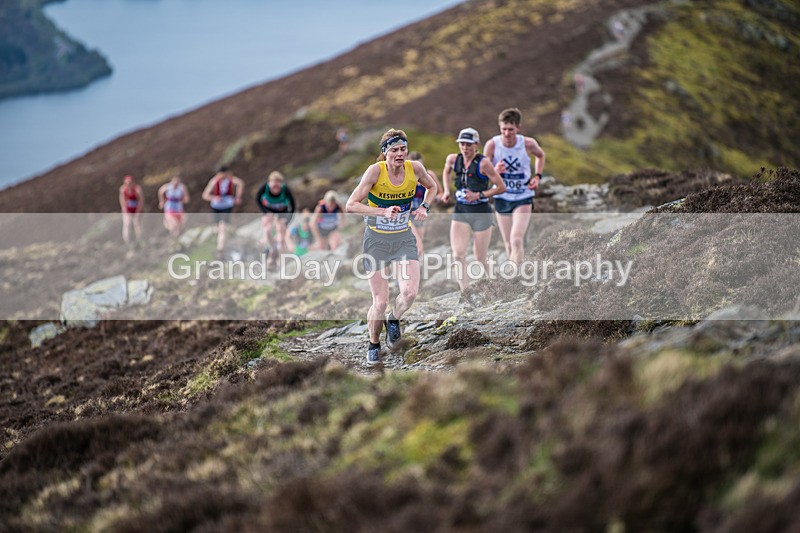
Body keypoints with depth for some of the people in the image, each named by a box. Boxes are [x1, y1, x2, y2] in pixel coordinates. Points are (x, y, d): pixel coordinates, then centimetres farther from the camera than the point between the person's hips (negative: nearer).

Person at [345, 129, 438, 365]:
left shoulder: (415, 168, -7)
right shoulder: (375, 170, -18)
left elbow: (432, 187, 16)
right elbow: (351, 205, -20)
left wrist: (424, 207, -3)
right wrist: (382, 212, -31)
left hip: (404, 238, 3)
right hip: (377, 240, -3)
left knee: (410, 292, -18)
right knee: (380, 303, -4)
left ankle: (394, 320, 16)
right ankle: (373, 345, 24)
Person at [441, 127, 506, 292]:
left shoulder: (483, 163, -15)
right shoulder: (453, 159, 0)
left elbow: (501, 187, -12)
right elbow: (446, 172, 26)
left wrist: (479, 195, -19)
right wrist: (446, 191, 11)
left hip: (481, 212, -4)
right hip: (460, 211, 4)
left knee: (480, 259, 6)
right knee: (458, 254, -13)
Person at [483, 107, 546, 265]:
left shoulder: (528, 144, -14)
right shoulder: (492, 145, -15)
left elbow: (540, 156, 11)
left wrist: (537, 176, -3)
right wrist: (495, 171, -33)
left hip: (523, 198, -2)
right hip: (501, 198, 2)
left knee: (517, 240, -18)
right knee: (508, 244, 11)